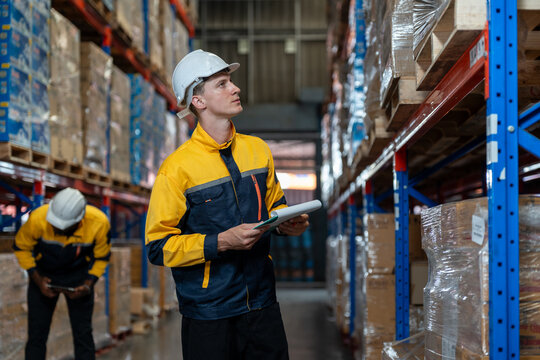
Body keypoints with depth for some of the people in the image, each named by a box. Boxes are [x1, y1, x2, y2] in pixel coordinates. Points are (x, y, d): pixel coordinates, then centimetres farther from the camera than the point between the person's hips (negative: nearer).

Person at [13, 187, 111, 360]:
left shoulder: (99, 223, -27)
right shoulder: (38, 218, -30)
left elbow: (101, 257, -7)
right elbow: (21, 247, -10)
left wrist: (88, 285, -19)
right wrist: (37, 279, -18)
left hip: (78, 276, 0)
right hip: (44, 274, 0)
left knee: (83, 335, -1)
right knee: (36, 334, -1)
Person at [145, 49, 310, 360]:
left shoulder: (258, 150, 6)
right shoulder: (177, 168, -11)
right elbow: (159, 246, -12)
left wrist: (288, 223, -1)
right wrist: (222, 242, -21)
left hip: (262, 305, 5)